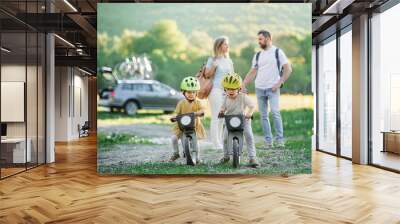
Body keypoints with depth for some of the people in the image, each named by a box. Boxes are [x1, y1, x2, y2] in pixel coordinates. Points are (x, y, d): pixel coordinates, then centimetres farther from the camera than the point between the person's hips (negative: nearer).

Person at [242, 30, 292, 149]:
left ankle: (279, 139, -7)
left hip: (272, 88, -4)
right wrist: (243, 84, 3)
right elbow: (252, 72, 15)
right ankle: (268, 141, 10)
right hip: (259, 89, 5)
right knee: (263, 115, 4)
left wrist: (279, 83, -10)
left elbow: (288, 69, -2)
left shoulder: (278, 52, 2)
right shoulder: (257, 55, 14)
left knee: (275, 112, -15)